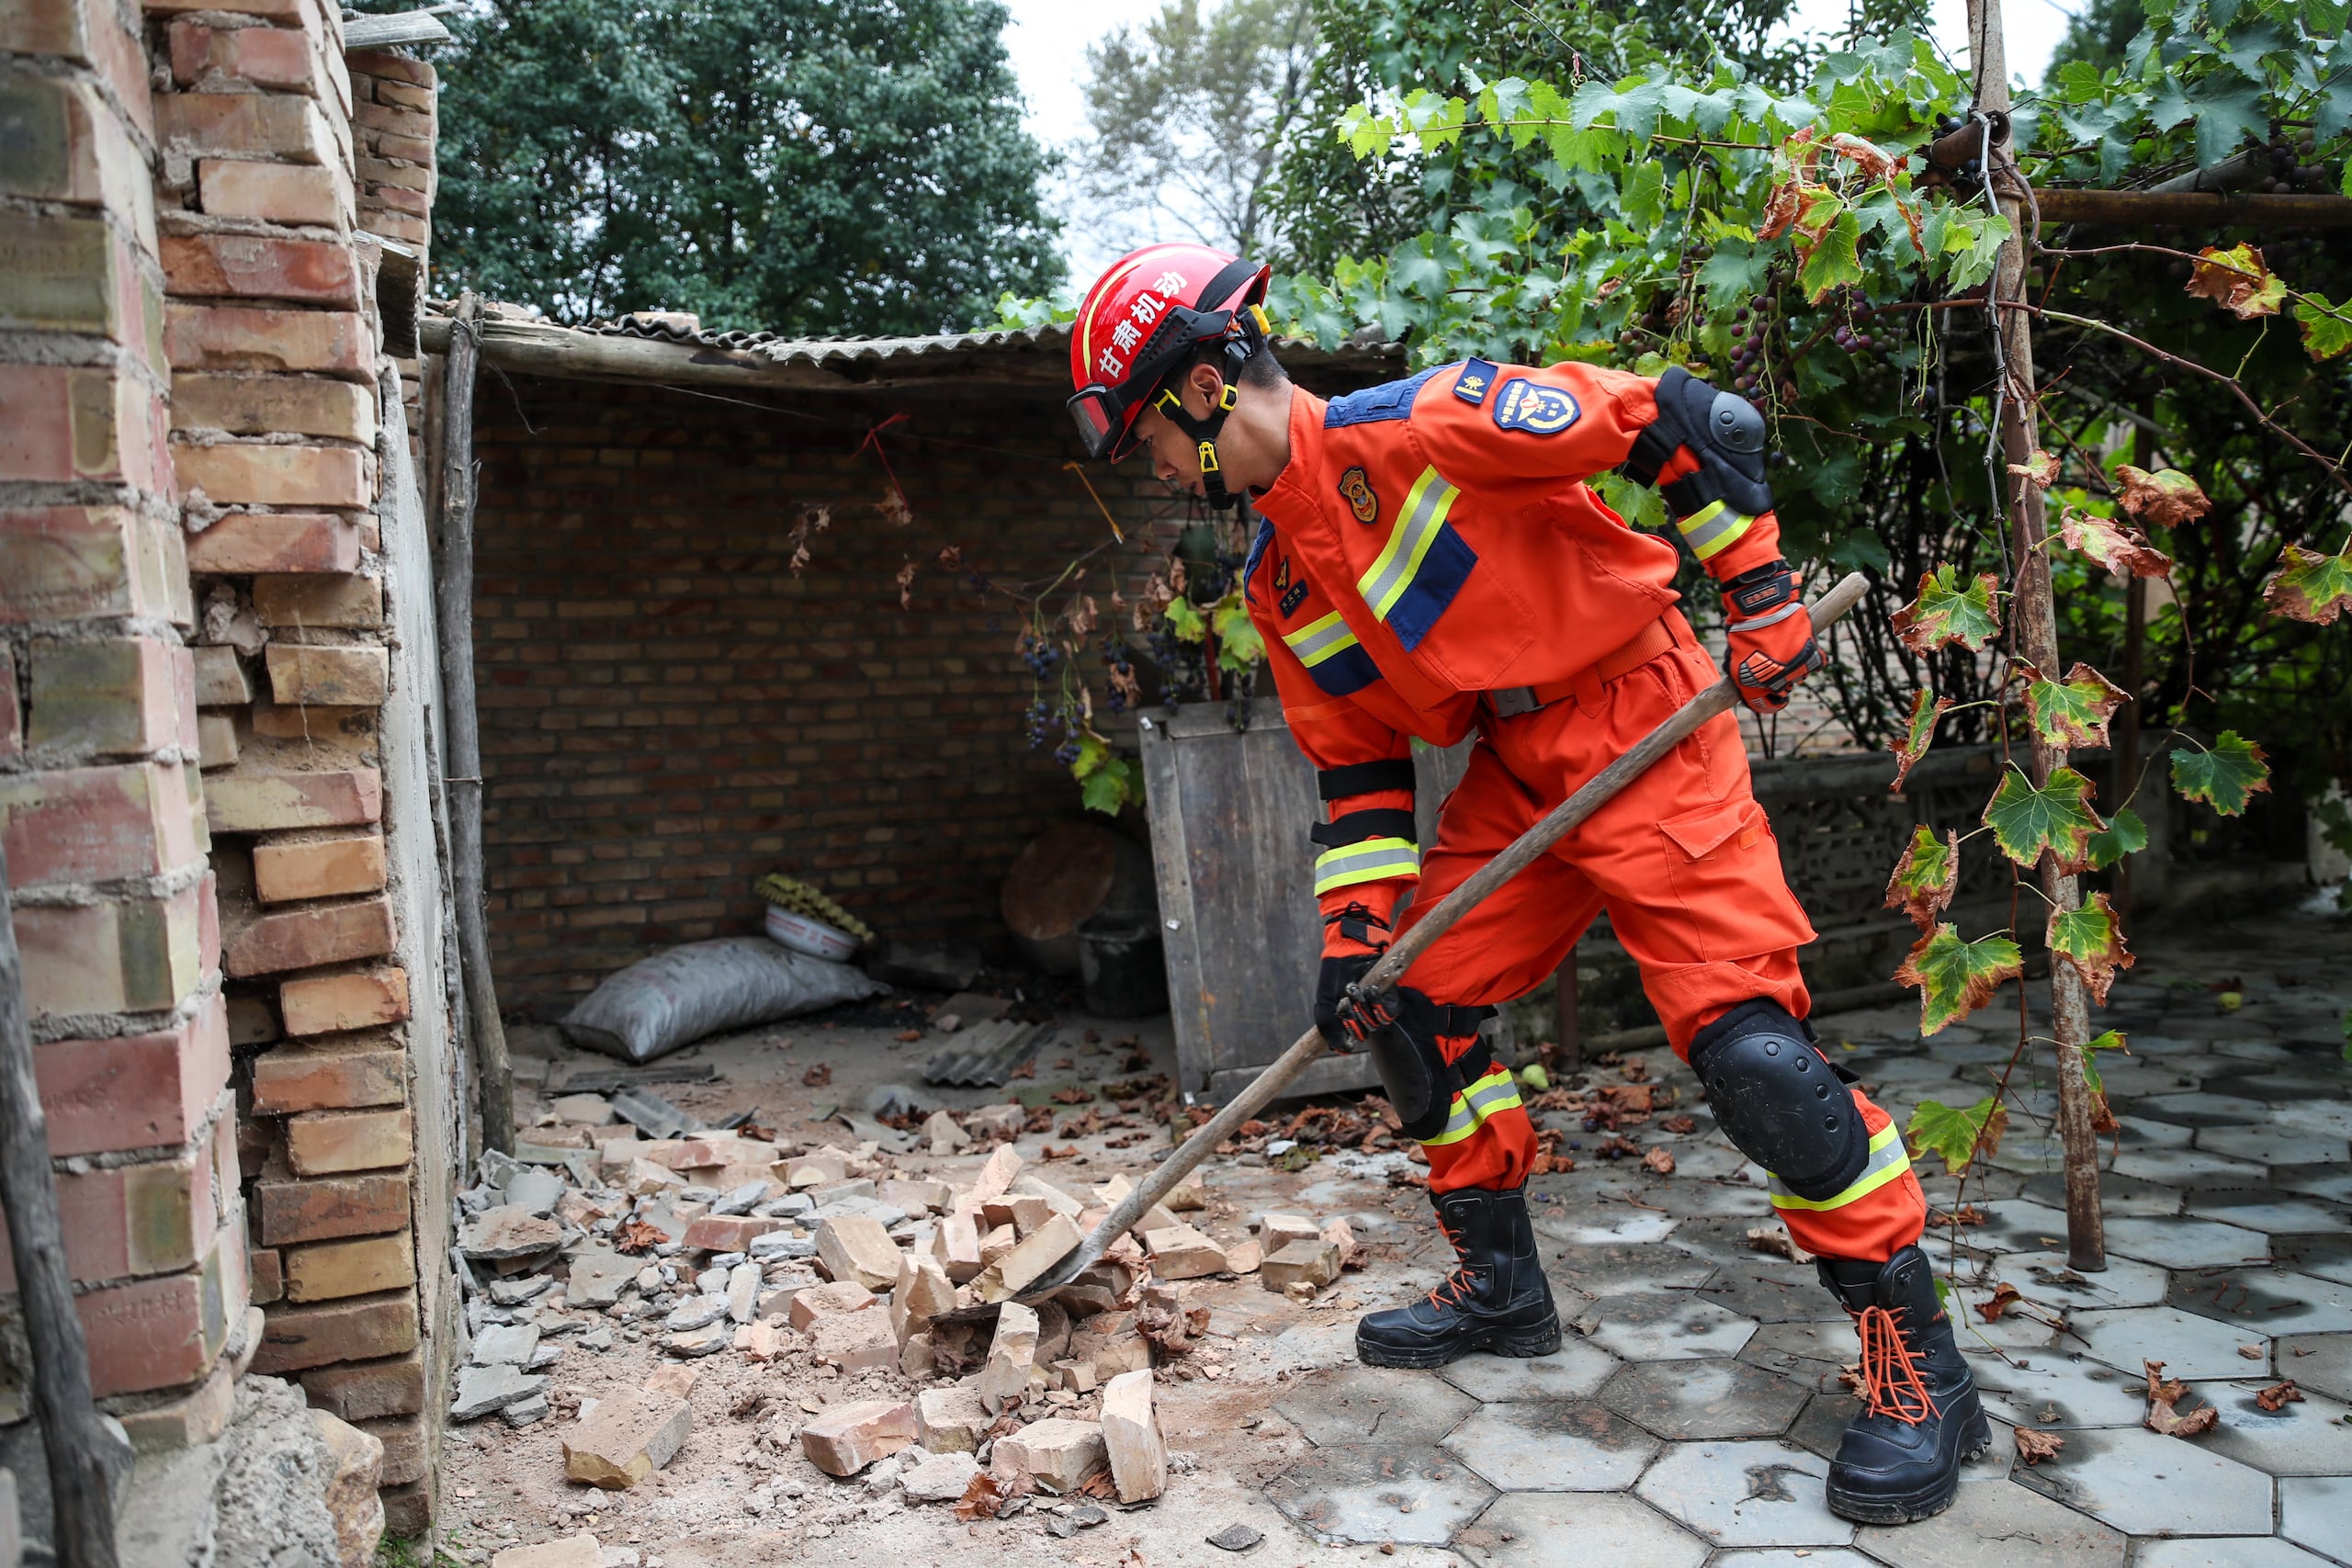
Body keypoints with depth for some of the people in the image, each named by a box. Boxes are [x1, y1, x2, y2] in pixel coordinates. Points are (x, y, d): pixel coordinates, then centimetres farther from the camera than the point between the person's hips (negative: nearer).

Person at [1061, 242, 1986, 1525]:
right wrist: (1355, 931, 2)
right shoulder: (1277, 584, 8)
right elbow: (1356, 766, 11)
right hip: (1509, 767, 9)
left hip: (1642, 721, -8)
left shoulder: (1410, 427, -19)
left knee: (1745, 1039, -16)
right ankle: (1500, 1287, 26)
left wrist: (1759, 586, -14)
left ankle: (1917, 1361, 1)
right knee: (1418, 1003, 7)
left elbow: (1682, 419, -16)